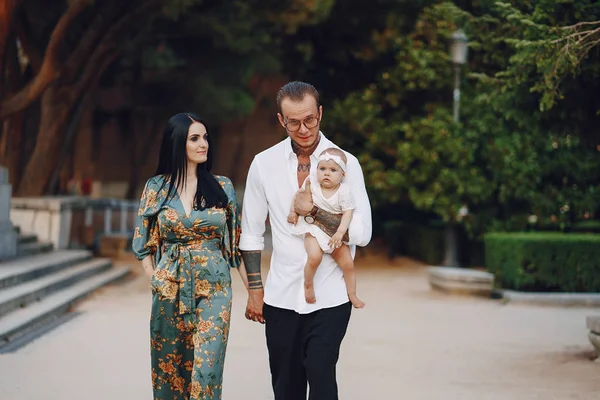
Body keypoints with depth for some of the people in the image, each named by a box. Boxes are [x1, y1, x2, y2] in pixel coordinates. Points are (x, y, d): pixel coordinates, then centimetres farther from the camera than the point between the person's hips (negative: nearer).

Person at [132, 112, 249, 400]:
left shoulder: (222, 187, 2)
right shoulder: (156, 187, 2)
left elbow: (237, 241, 5)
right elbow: (142, 243, 7)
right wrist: (156, 280, -4)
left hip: (213, 287, -1)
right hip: (170, 288, 1)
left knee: (207, 368, -9)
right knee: (169, 367, 8)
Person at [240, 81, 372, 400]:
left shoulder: (345, 163, -5)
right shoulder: (264, 164, 2)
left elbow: (362, 233, -10)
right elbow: (251, 233, 9)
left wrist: (313, 211, -17)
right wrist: (254, 288, 6)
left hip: (330, 297, -2)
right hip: (281, 297, 3)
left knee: (320, 374, -12)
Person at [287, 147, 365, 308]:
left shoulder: (344, 191, -10)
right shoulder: (311, 183, -7)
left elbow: (348, 212, -12)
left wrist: (340, 232, -22)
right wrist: (293, 212, 4)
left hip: (335, 233, 1)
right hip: (313, 230, -1)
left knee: (348, 264, -2)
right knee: (314, 256, -29)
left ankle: (352, 295, 18)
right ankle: (308, 284, -3)